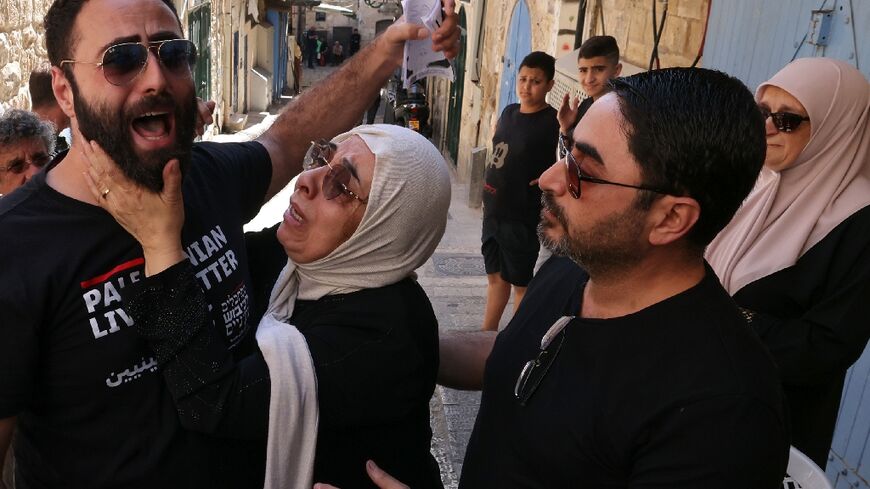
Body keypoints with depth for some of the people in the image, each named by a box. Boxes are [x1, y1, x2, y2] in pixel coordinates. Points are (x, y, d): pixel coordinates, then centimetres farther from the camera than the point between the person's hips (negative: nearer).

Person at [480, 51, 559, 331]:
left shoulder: (553, 123, -16)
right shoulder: (509, 112, 6)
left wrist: (548, 179, -21)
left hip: (521, 217, -7)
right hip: (493, 211, 7)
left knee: (520, 283, 6)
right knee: (496, 276, 20)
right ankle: (487, 335, 34)